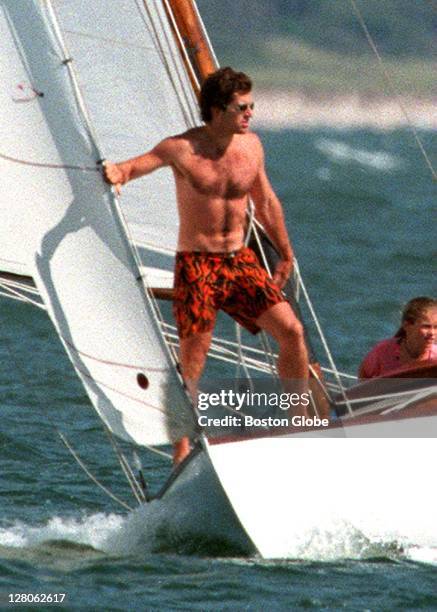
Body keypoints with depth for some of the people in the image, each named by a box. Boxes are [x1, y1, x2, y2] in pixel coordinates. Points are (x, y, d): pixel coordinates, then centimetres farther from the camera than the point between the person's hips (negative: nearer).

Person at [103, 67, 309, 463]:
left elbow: (266, 201, 18)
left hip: (241, 261, 5)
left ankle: (300, 421, 7)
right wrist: (117, 173, -43)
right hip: (196, 266, -4)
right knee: (192, 360, -6)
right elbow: (138, 165, -18)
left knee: (292, 330, -8)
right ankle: (182, 452, 3)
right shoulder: (183, 149, -9)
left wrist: (286, 255, 24)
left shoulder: (251, 145, 5)